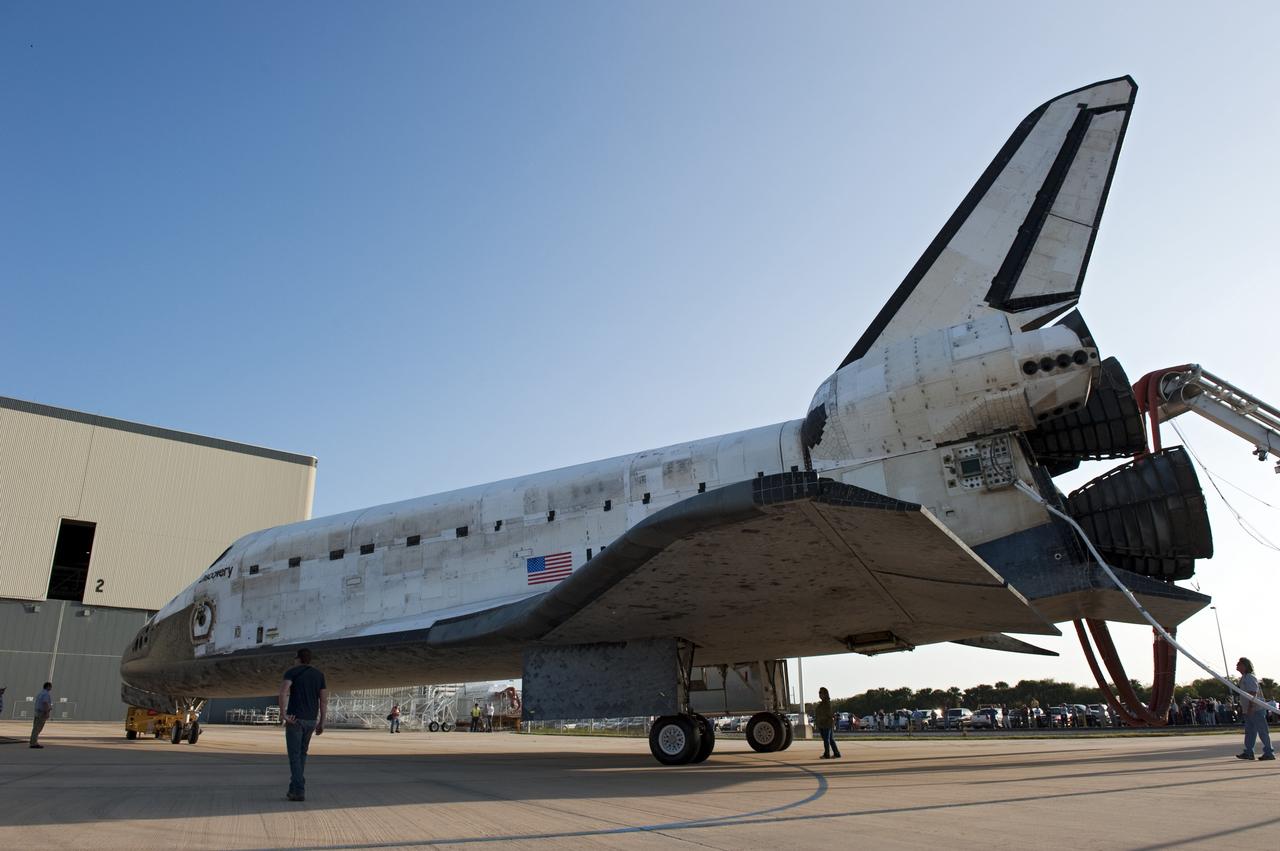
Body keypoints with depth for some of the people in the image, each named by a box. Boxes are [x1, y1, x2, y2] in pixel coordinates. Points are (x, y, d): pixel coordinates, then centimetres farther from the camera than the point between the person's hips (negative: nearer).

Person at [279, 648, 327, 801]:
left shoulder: (292, 671, -1)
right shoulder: (319, 674, 12)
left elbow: (283, 690, -22)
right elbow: (324, 700, 6)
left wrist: (282, 713, -25)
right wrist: (321, 723, 9)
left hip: (294, 719, -4)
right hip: (311, 720, 4)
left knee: (294, 755, -1)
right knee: (302, 753, 20)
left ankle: (299, 791, -10)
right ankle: (294, 787, 21)